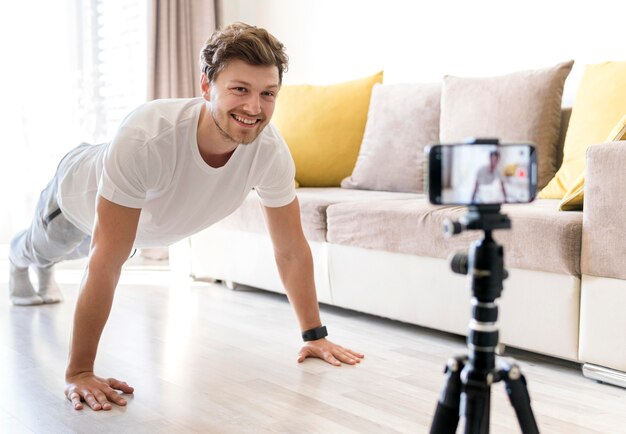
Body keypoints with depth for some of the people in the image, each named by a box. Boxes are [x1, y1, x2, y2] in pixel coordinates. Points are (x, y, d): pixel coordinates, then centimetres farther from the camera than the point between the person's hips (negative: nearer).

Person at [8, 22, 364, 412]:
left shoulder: (271, 151, -38)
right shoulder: (146, 139, -51)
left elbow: (291, 249, -25)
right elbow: (107, 263, -48)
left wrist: (315, 334, -24)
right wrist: (79, 373, -45)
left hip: (148, 223, 4)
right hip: (82, 189, -4)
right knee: (47, 246, 33)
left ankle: (45, 266, 74)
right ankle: (20, 259, 71)